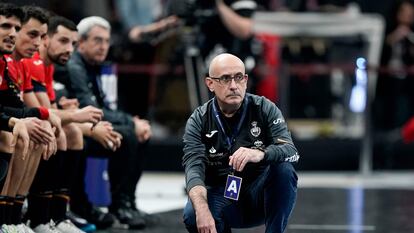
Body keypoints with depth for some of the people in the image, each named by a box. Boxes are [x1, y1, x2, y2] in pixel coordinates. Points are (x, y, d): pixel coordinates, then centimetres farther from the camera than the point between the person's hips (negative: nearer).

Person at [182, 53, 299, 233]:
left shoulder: (264, 109, -6)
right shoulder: (198, 121, -6)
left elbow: (291, 151, -20)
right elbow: (194, 168, -20)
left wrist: (260, 154, -43)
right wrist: (202, 209, -40)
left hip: (259, 194, 0)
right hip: (221, 196, 0)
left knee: (284, 169, -29)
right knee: (192, 215, -31)